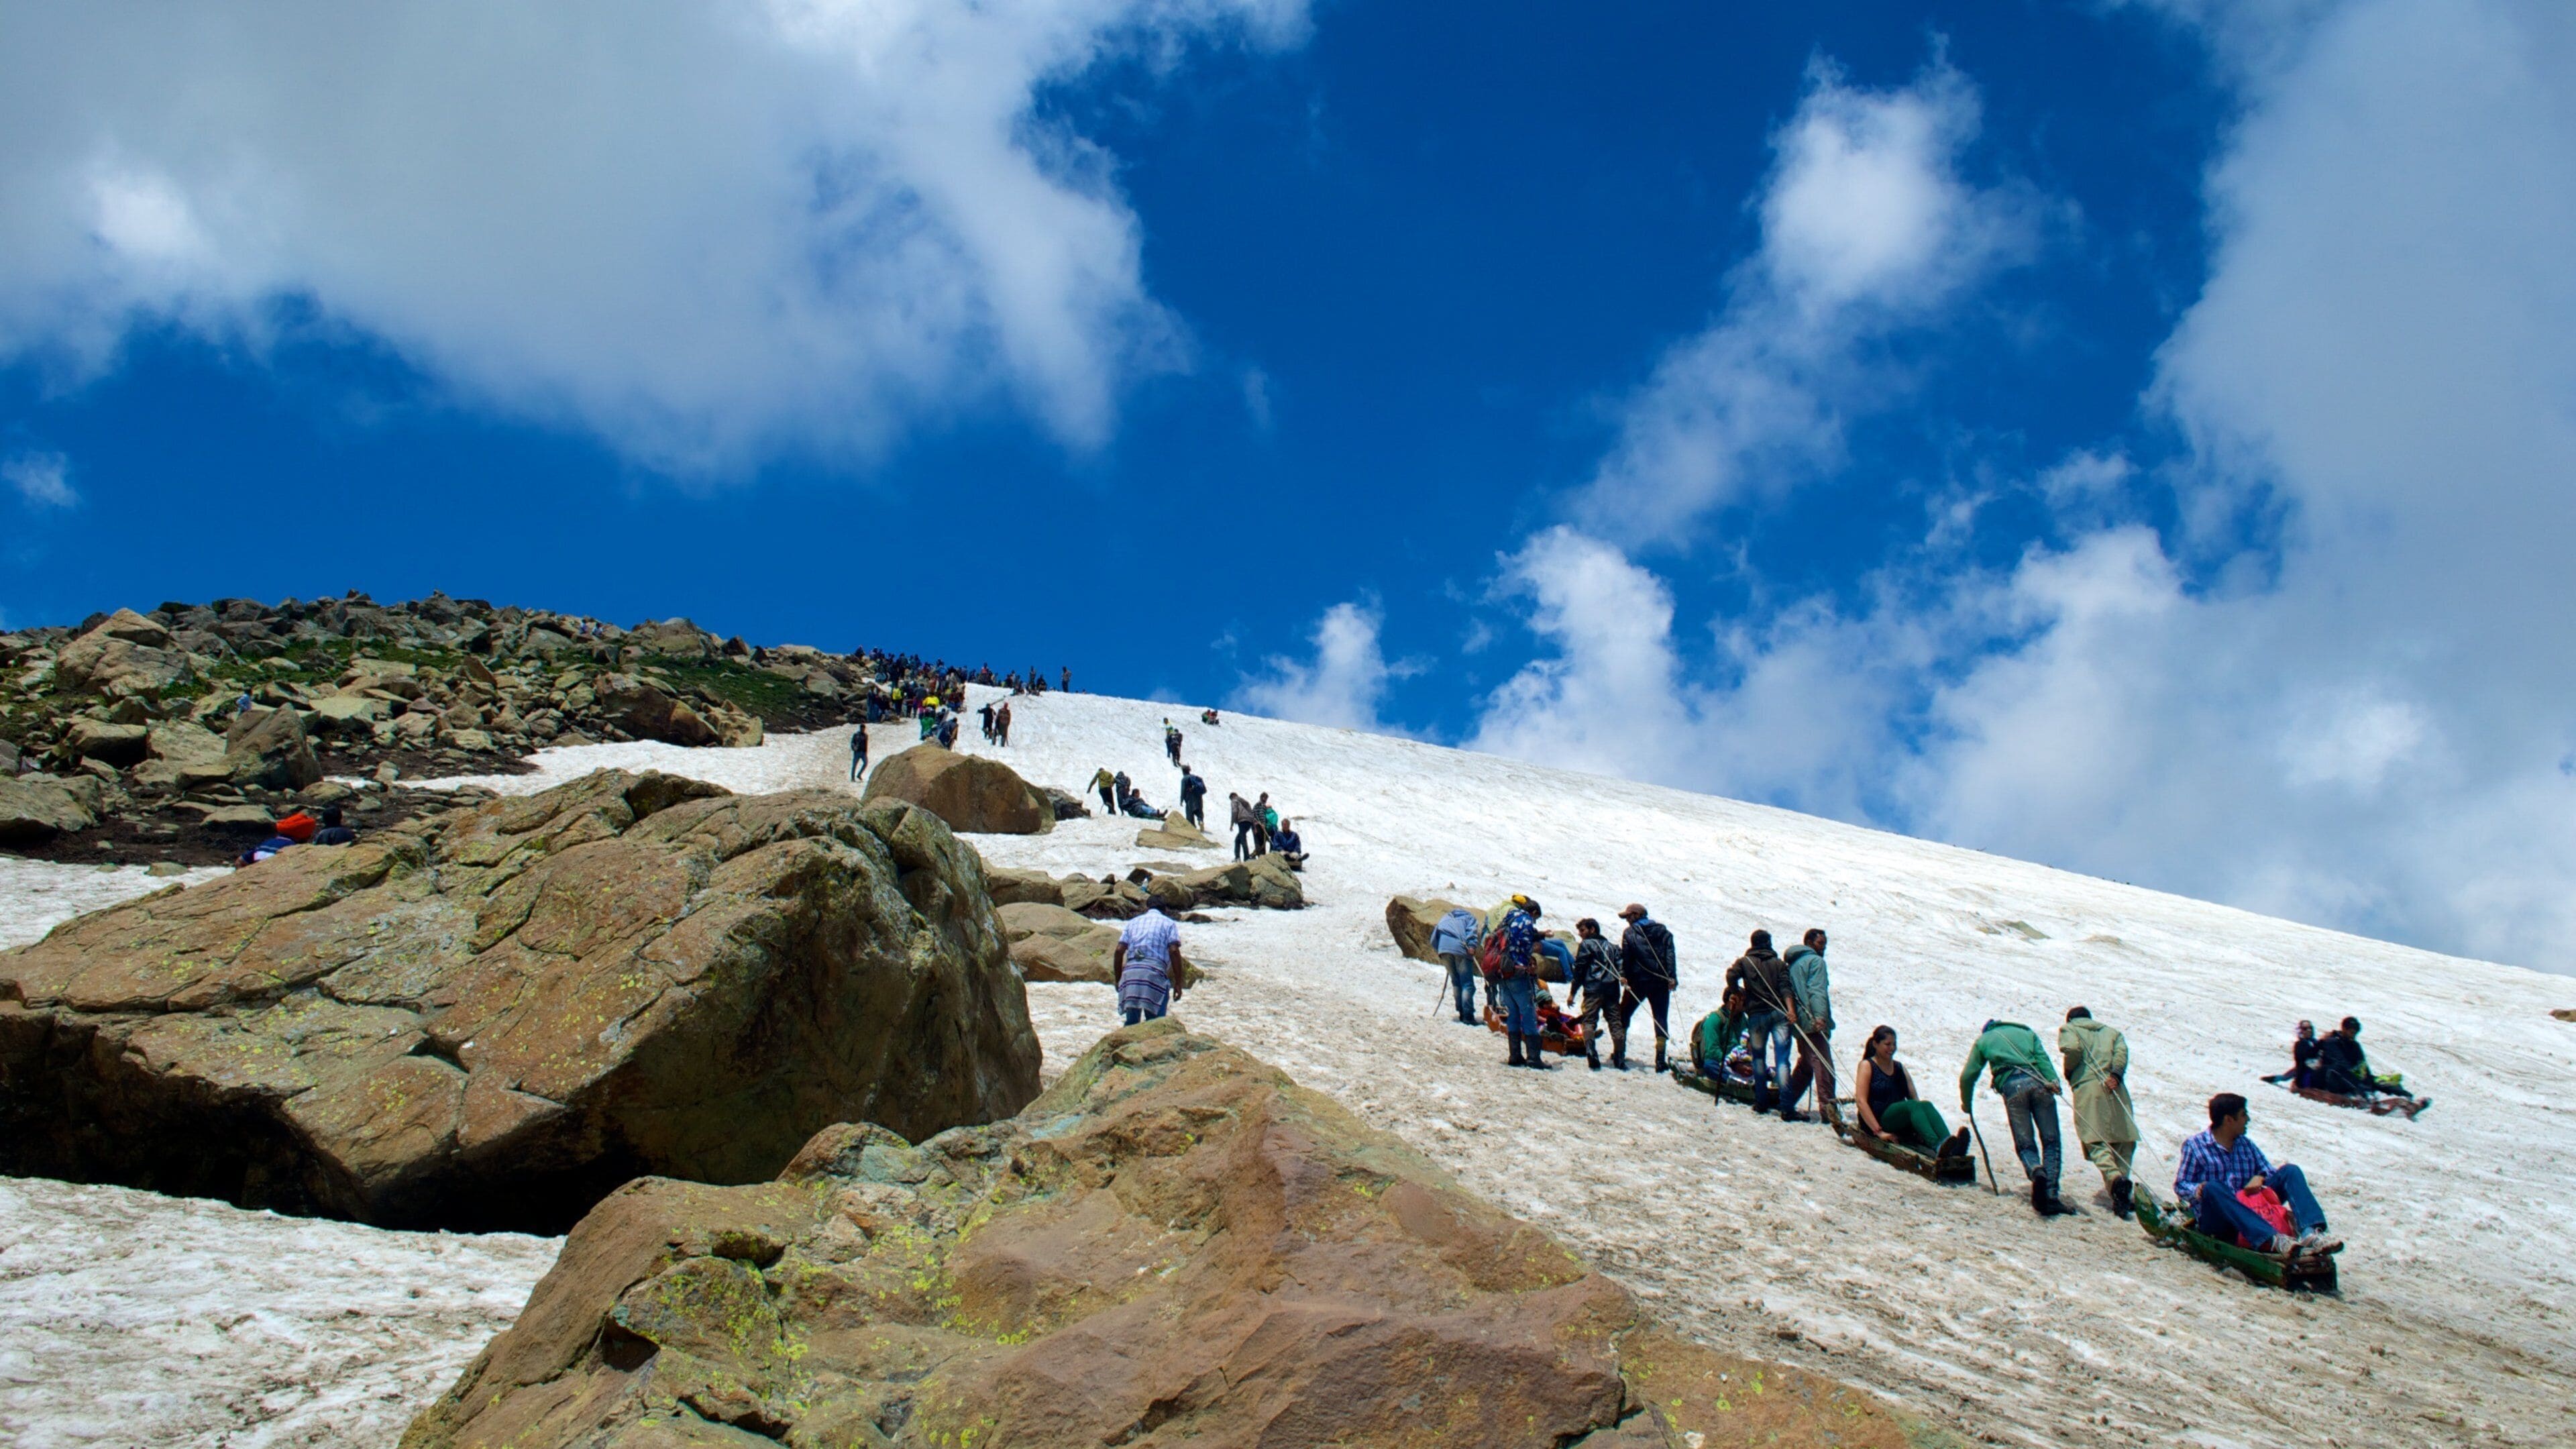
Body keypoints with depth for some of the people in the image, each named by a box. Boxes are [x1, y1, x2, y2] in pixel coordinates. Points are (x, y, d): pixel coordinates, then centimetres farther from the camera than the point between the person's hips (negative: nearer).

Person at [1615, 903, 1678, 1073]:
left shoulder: (1629, 933, 2)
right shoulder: (1663, 932, 9)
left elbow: (1625, 956, -7)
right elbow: (1670, 955, 0)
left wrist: (1623, 976, -6)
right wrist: (1672, 977, -6)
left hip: (1637, 981, -2)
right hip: (1660, 982, 2)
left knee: (1623, 1016, 12)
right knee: (1661, 1020, 4)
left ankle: (1619, 1054, 5)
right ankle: (1660, 1060, -3)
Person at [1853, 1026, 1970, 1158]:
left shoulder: (1900, 1068, 20)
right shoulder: (1867, 1066, 3)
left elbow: (1914, 1097, 13)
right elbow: (1861, 1101, -8)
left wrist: (1922, 1130, -6)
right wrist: (1879, 1132, -20)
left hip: (1901, 1126, 5)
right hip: (1878, 1119, -5)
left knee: (1926, 1105, -26)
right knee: (1912, 1106, -32)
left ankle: (1952, 1148, -54)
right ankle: (1938, 1148, -59)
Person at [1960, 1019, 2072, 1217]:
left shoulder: (1983, 1040, 28)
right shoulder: (2026, 1033, 32)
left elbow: (1967, 1076, 23)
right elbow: (2042, 1058, 11)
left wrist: (1966, 1104, 38)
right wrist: (2053, 1081, -5)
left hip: (2012, 1086, -1)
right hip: (2038, 1082, 1)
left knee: (2025, 1145, 1)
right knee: (2050, 1142, 5)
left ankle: (2037, 1171, -34)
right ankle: (2051, 1197, -10)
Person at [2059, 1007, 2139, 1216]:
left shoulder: (2068, 1029, 18)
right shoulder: (2111, 1031, 28)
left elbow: (2072, 1048, -4)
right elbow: (2122, 1051, 7)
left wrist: (2068, 1073, 10)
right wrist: (2116, 1074, -5)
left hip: (2086, 1086, -3)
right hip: (2114, 1087, 3)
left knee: (2096, 1142, -12)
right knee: (2125, 1141, 8)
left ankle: (2115, 1178, -36)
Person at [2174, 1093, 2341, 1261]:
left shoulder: (2246, 1144, 20)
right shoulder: (2194, 1145, 5)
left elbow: (2271, 1173, 11)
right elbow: (2180, 1185, 2)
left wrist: (2260, 1177, -12)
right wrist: (2197, 1190, -20)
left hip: (2251, 1212, 4)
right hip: (2216, 1221, -4)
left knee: (2290, 1171, -10)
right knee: (2213, 1188, -38)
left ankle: (2311, 1233, -36)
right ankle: (2272, 1239, -56)